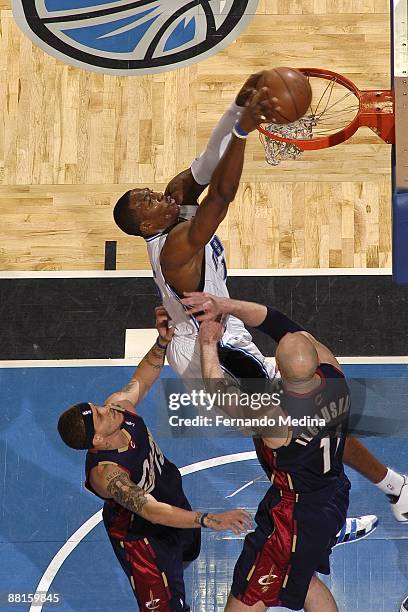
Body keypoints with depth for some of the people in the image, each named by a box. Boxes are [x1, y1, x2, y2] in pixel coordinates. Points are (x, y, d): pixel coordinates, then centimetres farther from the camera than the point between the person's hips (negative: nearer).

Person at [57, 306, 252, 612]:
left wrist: (163, 342, -21)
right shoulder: (106, 472, -43)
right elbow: (151, 511, -49)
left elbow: (141, 379, -3)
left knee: (184, 556, 37)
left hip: (174, 506, 9)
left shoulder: (119, 405, -24)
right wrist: (209, 520, -58)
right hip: (141, 535, -9)